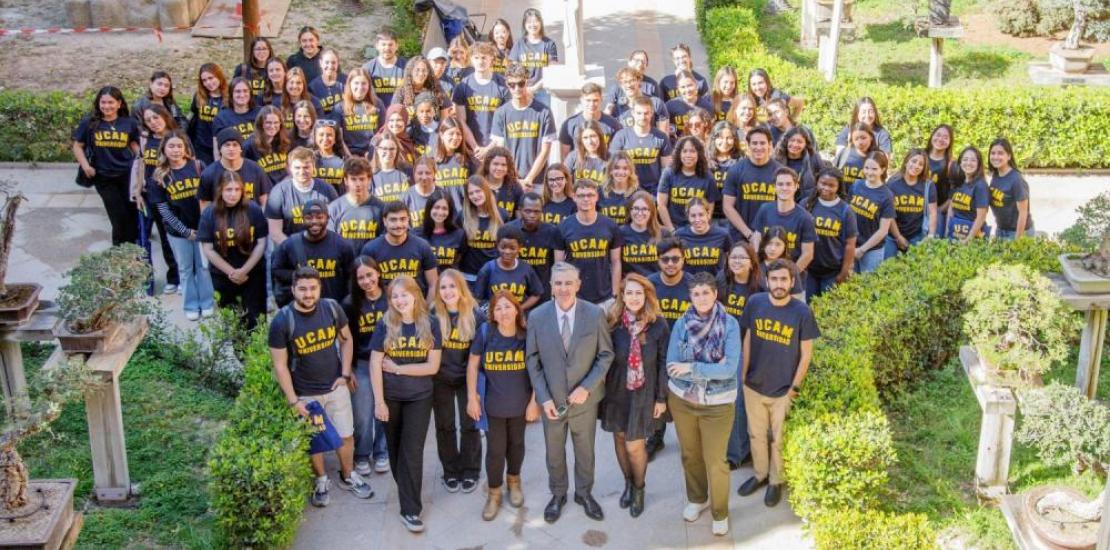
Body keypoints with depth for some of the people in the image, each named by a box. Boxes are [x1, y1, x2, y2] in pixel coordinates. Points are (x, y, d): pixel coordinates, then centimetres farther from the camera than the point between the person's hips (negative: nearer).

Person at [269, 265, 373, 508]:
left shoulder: (332, 308, -12)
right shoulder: (282, 321, -20)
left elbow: (346, 339, 4)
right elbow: (280, 365, -14)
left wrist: (345, 374, -1)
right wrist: (293, 400, -14)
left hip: (336, 387, 2)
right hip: (306, 394, -2)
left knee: (346, 435, 14)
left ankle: (348, 476, 40)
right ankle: (321, 480, 40)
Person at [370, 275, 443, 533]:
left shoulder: (430, 325, -6)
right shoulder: (385, 325, -7)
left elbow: (433, 366, -9)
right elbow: (375, 365, -7)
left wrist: (398, 368, -13)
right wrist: (379, 402, -11)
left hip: (419, 398, -1)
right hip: (390, 397, 1)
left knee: (412, 451, -3)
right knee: (395, 447, 13)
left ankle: (410, 509, 3)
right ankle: (405, 489, 36)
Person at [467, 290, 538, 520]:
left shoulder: (527, 334, -13)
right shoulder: (485, 333, -14)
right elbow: (473, 365, -5)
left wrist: (534, 401, -6)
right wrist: (472, 398, -6)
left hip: (520, 404, 1)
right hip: (492, 404, -1)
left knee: (516, 444, 19)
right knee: (495, 449, 5)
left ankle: (514, 480, 44)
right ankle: (494, 493, 23)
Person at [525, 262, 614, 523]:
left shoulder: (595, 314, -12)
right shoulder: (537, 316, -11)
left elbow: (606, 355, -6)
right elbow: (532, 360, -5)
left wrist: (587, 387, -16)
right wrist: (544, 397, -11)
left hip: (585, 398, 0)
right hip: (552, 399, 0)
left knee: (585, 450, 18)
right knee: (554, 452, 17)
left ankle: (584, 492, 40)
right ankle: (558, 494, 39)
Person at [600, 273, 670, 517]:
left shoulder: (658, 325, -12)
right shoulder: (612, 322, -8)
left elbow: (664, 362, -6)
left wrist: (661, 397, -4)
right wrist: (601, 389, 1)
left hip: (643, 393, -2)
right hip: (616, 391, 2)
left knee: (634, 445, 2)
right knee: (619, 437, 15)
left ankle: (639, 488, 28)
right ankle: (628, 482, 39)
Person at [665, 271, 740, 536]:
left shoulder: (730, 325, -15)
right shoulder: (681, 323, -9)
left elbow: (730, 368, -22)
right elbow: (671, 366, -12)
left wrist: (692, 368, -22)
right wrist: (712, 371, -20)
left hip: (717, 404, -2)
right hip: (681, 400, 3)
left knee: (715, 460, 6)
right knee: (690, 454, 20)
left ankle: (720, 511, 28)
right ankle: (697, 499, 43)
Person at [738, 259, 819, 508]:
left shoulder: (802, 312, -18)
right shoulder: (755, 303, -11)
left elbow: (806, 354, -9)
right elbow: (747, 340, 2)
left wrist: (795, 387, -8)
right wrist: (744, 373, 5)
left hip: (783, 390, -2)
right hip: (753, 385, 3)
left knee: (778, 440, 15)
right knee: (756, 434, 20)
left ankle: (776, 481, 37)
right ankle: (760, 474, 42)